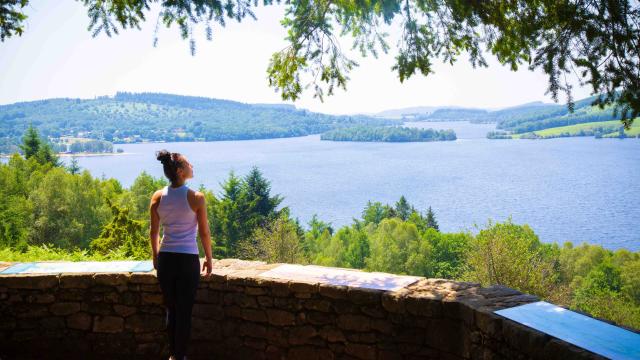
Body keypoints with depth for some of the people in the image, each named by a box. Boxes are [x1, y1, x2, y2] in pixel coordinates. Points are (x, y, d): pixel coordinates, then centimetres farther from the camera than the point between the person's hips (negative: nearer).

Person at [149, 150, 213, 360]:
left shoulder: (158, 197, 0)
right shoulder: (196, 198, -12)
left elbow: (154, 232, 6)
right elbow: (204, 233, -6)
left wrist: (155, 257, 20)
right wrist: (209, 259, 6)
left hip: (165, 258, 4)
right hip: (188, 259, -4)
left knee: (171, 309, 16)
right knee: (184, 311, 6)